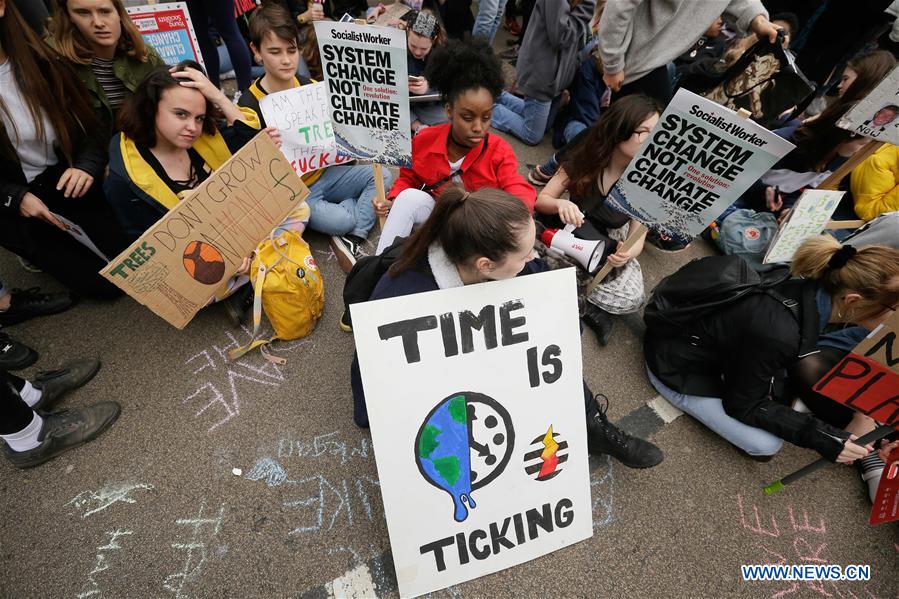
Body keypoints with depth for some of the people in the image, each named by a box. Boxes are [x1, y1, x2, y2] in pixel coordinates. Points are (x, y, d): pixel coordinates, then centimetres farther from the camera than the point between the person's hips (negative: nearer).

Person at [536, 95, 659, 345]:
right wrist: (560, 205, -38)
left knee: (631, 298, -29)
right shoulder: (585, 159, -14)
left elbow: (637, 238, -13)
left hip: (614, 245, 0)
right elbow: (541, 200, -13)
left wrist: (627, 253, -38)